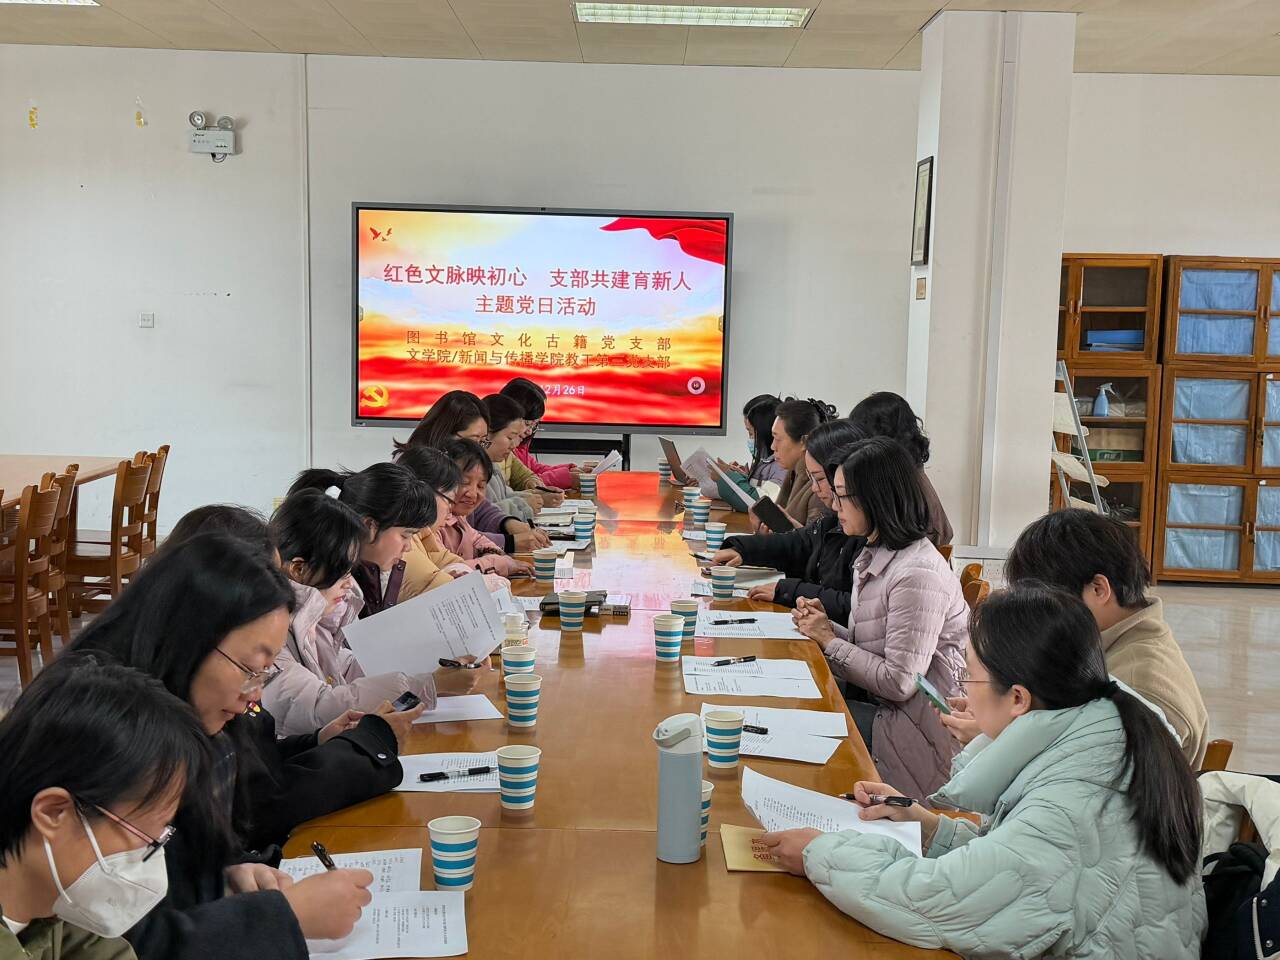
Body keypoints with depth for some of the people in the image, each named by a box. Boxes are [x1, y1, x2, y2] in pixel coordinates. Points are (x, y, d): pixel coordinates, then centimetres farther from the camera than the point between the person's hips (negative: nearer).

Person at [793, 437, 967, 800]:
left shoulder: (917, 574, -21)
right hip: (882, 706, 9)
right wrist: (823, 626, -2)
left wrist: (830, 640, -13)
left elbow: (900, 682, -22)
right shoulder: (875, 558, 10)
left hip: (922, 733, -8)